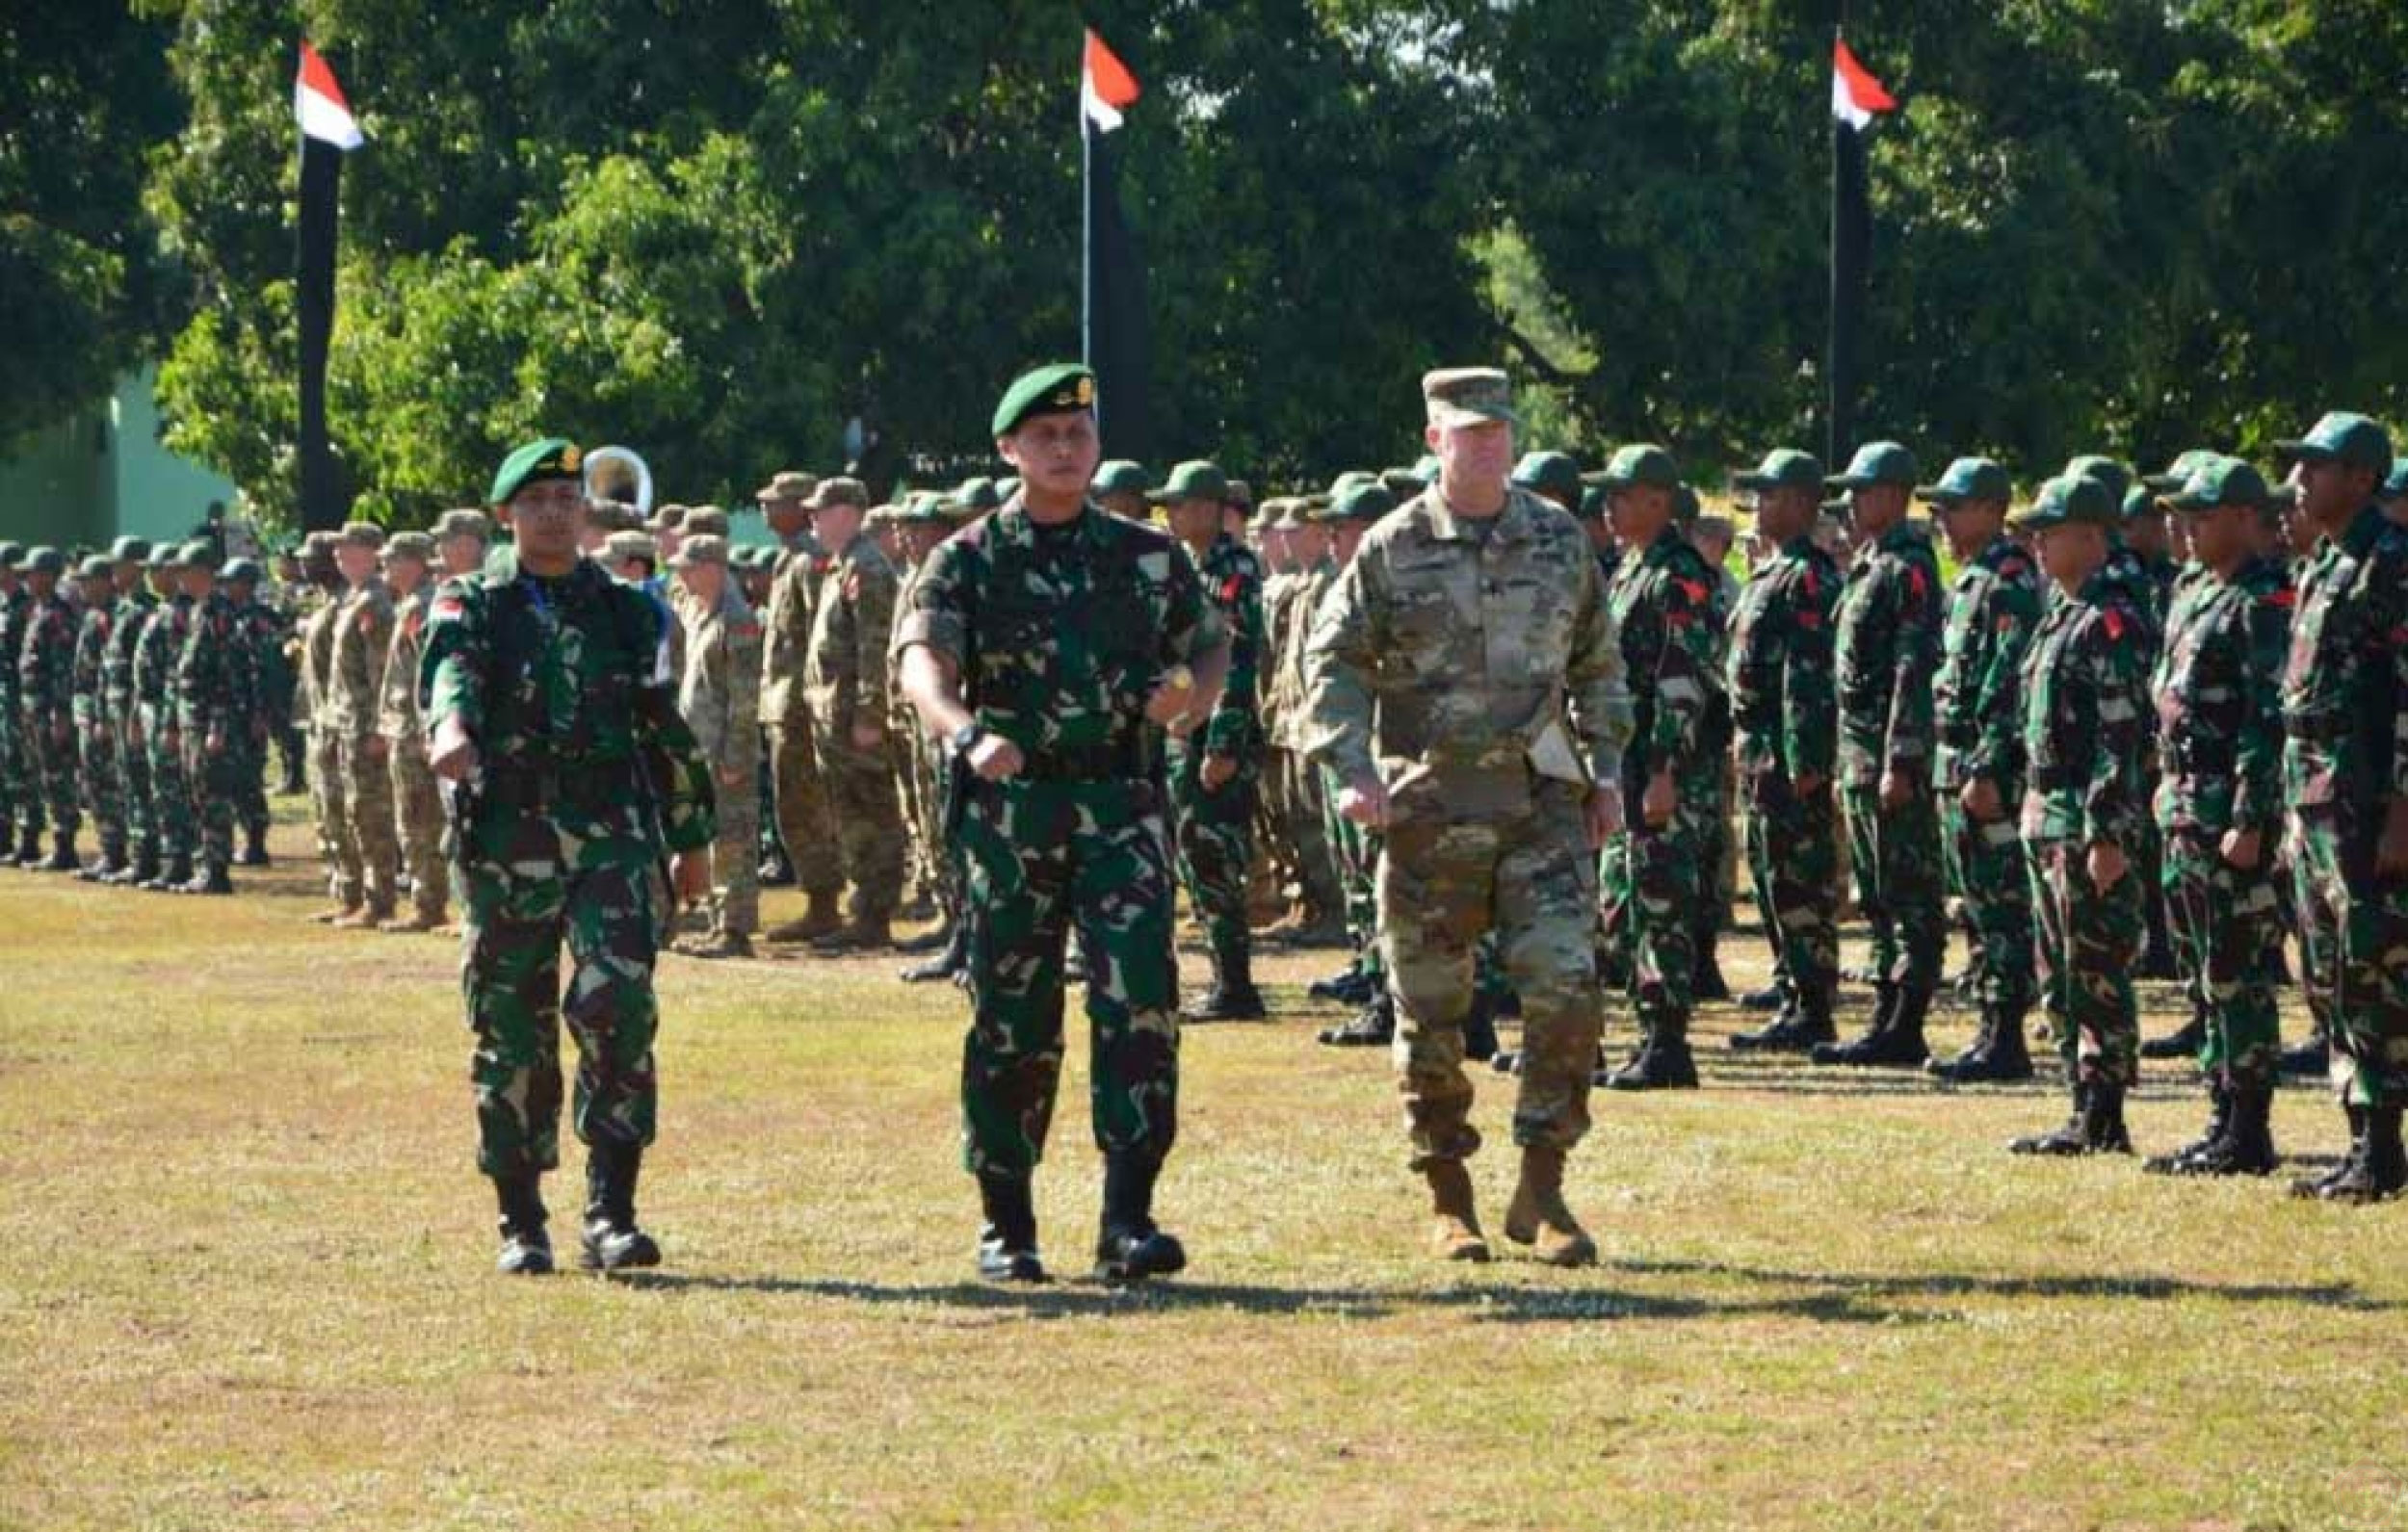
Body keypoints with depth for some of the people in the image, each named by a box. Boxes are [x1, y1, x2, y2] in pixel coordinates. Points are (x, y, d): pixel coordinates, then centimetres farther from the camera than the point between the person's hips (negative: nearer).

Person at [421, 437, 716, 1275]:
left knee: (620, 1007, -16)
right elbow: (450, 670, -18)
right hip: (506, 844, -1)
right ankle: (522, 1225, 13)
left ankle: (611, 1212, -13)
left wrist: (691, 838, 21)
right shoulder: (472, 606, 5)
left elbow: (666, 731, 20)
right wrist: (453, 723, -40)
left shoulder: (627, 612, 14)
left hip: (612, 837, 1)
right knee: (512, 1035, 3)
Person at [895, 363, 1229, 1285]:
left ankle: (1129, 1218, -13)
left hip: (1121, 807, 1)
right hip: (1009, 805, -1)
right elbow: (922, 662, -14)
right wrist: (966, 734, -35)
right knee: (1011, 1021, 3)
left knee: (1140, 1000, -13)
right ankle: (1006, 1226, 14)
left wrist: (1190, 695, -3)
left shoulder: (1148, 557, 10)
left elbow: (1212, 647, 21)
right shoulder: (968, 561, 2)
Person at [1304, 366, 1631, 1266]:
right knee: (1431, 1013, 3)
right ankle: (1448, 1201, 15)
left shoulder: (1561, 541, 9)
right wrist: (1355, 773, -12)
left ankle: (1541, 1192, -2)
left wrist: (1606, 769, 10)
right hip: (1429, 808, -2)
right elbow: (1334, 663, -1)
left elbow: (1598, 663, 18)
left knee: (1566, 988, -11)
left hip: (1542, 801, 2)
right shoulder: (1393, 550, 0)